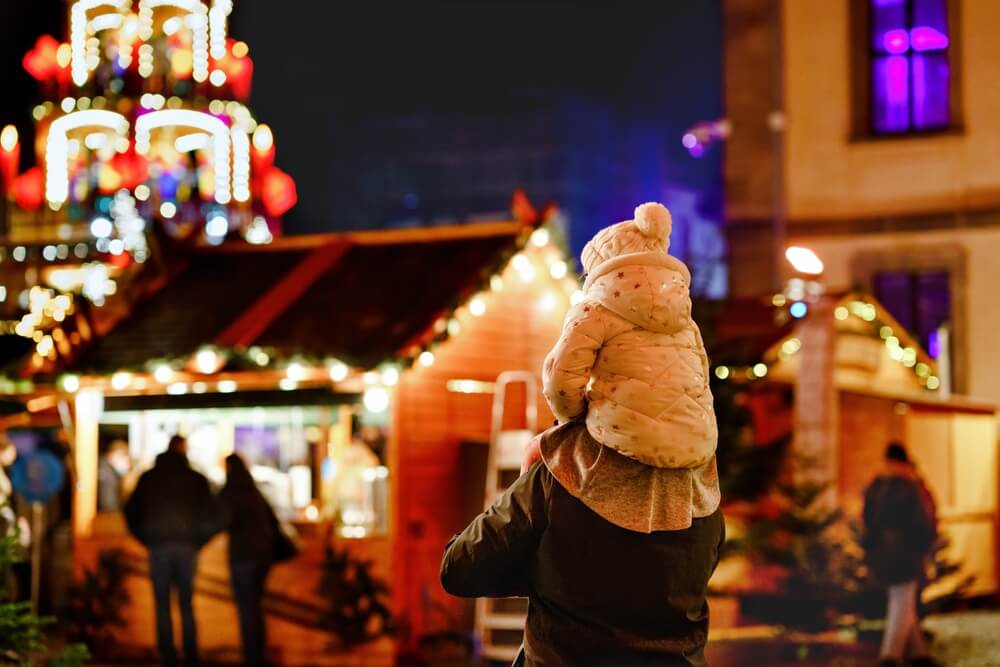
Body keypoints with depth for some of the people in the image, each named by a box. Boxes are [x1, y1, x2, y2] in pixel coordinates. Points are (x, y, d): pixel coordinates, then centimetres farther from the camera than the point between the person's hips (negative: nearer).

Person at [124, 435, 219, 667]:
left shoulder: (148, 478, 5)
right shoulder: (196, 479, 1)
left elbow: (131, 512, 6)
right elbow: (212, 516, -3)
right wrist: (199, 540, 9)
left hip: (158, 546, 0)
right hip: (187, 547, 0)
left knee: (162, 605, 4)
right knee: (186, 604, 9)